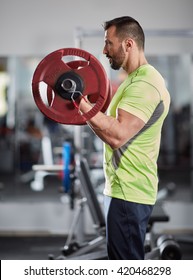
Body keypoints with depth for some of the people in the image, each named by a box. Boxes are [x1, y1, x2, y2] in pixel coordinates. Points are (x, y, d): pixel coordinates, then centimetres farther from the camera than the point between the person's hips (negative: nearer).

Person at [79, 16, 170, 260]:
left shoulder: (144, 84, -20)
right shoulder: (138, 79, 15)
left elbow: (117, 135, -30)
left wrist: (80, 102, -29)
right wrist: (86, 106, 17)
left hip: (129, 192, -11)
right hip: (124, 187, 11)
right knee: (124, 261, 19)